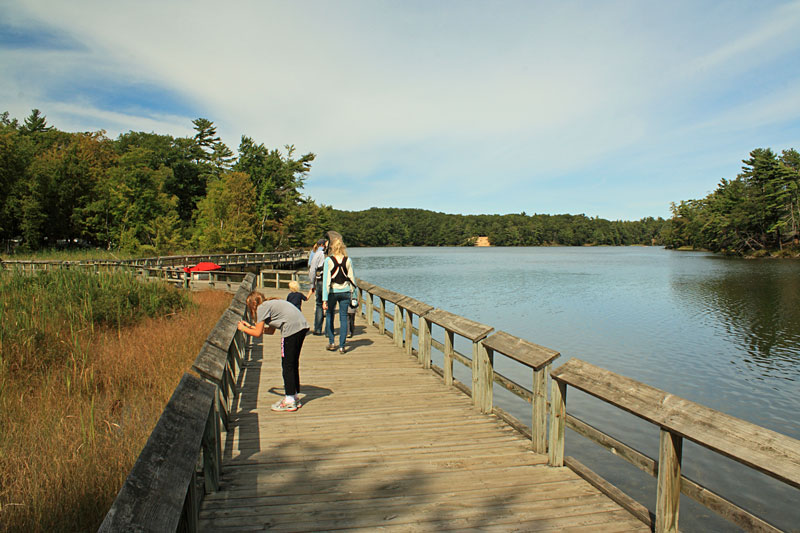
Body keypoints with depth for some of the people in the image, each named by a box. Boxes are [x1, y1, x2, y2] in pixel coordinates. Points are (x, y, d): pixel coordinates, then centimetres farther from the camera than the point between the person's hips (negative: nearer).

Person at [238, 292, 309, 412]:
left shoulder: (262, 308, 2)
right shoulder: (271, 304, 27)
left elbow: (258, 333, 2)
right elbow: (270, 330, 30)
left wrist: (243, 329, 19)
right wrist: (251, 326, 36)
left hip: (291, 328, -9)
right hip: (303, 326, 9)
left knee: (287, 365, 0)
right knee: (293, 363, 17)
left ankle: (290, 401, 5)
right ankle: (295, 396, 26)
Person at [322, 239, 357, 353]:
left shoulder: (329, 260, -8)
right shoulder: (348, 260, 0)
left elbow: (326, 279, -10)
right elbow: (352, 278, 3)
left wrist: (325, 299, -11)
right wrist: (353, 295, 11)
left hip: (333, 292, -2)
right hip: (345, 292, 2)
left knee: (329, 315, 18)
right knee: (343, 318, 6)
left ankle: (331, 342, 19)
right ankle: (341, 346, 5)